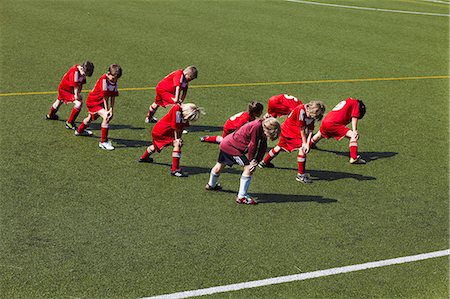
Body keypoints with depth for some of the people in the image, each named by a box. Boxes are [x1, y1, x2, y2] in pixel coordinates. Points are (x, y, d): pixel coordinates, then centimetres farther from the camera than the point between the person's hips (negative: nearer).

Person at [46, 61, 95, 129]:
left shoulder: (83, 72, -7)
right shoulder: (75, 71, -33)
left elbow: (81, 84, -4)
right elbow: (75, 85, -33)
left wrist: (78, 93, -15)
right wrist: (76, 95, -31)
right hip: (64, 89, -9)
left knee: (59, 101, 32)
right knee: (79, 103, -22)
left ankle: (50, 115, 61)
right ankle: (69, 123, -15)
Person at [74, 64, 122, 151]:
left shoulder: (114, 82, -5)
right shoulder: (104, 79, -27)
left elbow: (113, 96, -5)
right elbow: (105, 96, -25)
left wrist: (111, 109, -13)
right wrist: (106, 110, -22)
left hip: (100, 102, 9)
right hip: (93, 101, -9)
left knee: (91, 118, 31)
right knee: (106, 117, -26)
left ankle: (79, 131, 59)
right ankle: (103, 142, -21)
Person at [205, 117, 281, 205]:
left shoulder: (263, 129, -3)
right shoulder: (256, 127, -30)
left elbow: (263, 148, -2)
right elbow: (252, 145, -24)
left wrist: (256, 161, -12)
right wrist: (251, 160, -12)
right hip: (232, 146, -9)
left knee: (220, 165, 30)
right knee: (248, 168, -16)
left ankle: (211, 185, 54)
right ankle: (242, 197, -13)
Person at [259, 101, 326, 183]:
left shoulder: (312, 114, -6)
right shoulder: (301, 110, -29)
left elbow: (310, 130, -8)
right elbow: (302, 129, -23)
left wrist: (307, 143, -20)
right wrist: (304, 142, -17)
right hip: (289, 129, -9)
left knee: (280, 147, 24)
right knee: (302, 149, -17)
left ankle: (264, 162, 45)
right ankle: (301, 175, -12)